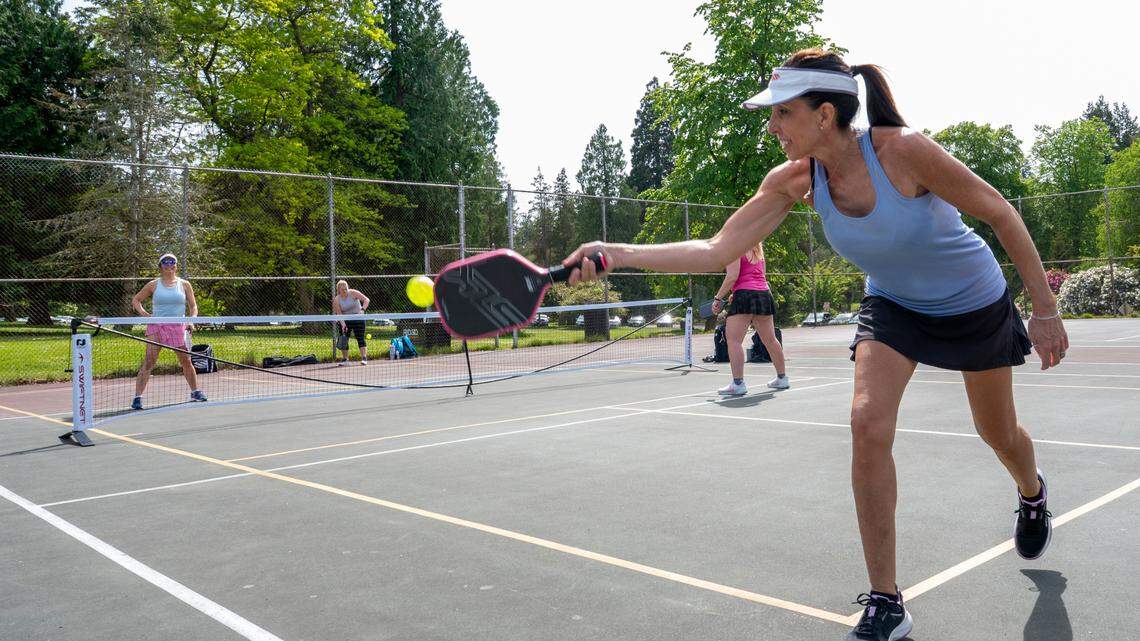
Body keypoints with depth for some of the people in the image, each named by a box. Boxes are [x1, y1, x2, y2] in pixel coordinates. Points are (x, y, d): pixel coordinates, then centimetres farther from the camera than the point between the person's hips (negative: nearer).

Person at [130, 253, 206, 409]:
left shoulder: (184, 284, 7)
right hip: (156, 326, -1)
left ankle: (195, 392, 25)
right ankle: (137, 397, -7)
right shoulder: (153, 285, 5)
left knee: (186, 361, 8)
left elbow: (193, 306, 11)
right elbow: (135, 300, 14)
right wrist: (144, 313, -3)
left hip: (178, 326, 1)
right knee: (149, 362, -9)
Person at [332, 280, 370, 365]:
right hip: (345, 320, 3)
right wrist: (343, 324, -26)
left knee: (360, 338, -10)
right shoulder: (336, 300, -9)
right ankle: (345, 359, 10)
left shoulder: (353, 293, -14)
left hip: (358, 318, -3)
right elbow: (339, 314, -12)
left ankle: (364, 358, -12)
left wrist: (362, 309, -32)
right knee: (344, 339, 1)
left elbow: (366, 299, -17)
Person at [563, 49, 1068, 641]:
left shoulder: (902, 149, -32)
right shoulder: (794, 180, -19)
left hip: (975, 303, -2)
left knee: (999, 435, 15)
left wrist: (1045, 310, -16)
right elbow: (717, 250, -24)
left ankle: (1032, 492, 57)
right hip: (893, 306, 3)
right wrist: (616, 254, -36)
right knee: (868, 424, -19)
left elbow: (1001, 213, -20)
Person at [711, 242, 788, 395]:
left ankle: (738, 383, -16)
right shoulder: (757, 248, 19)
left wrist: (718, 298, -7)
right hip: (764, 293, 8)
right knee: (770, 340, 16)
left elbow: (732, 276, -13)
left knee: (733, 339, -9)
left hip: (745, 295, -8)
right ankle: (782, 378, 26)